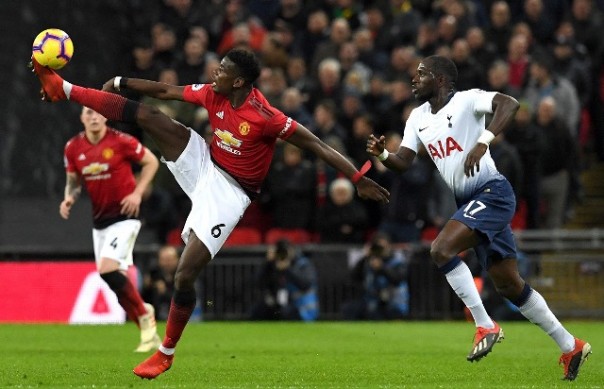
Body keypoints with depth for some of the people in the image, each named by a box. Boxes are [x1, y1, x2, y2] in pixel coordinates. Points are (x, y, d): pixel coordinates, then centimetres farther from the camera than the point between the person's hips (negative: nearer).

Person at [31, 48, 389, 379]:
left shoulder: (264, 117, -26)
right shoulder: (214, 95, -6)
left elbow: (316, 145, -24)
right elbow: (167, 92, 7)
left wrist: (359, 178, -26)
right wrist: (120, 83, 11)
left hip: (229, 191, -6)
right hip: (205, 165, 6)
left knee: (185, 276, -11)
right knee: (146, 115, -10)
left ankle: (166, 353, 8)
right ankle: (64, 90, -3)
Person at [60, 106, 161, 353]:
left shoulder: (121, 142, -12)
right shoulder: (73, 148, 1)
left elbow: (151, 162, -1)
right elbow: (73, 181, 15)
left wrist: (137, 193, -11)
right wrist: (69, 198, -6)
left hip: (124, 216, -6)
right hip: (99, 219, 6)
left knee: (107, 270, -20)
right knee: (113, 277, 5)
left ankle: (143, 313, 1)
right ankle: (149, 334, 16)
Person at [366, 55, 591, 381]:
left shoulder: (466, 100, -10)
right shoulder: (417, 118, 13)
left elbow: (509, 103, -26)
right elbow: (404, 162, 8)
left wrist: (483, 142, -37)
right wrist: (382, 154, -13)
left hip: (492, 192, -8)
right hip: (470, 202, 8)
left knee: (441, 249, -23)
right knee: (510, 285, 10)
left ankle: (485, 326, -14)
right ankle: (570, 347, 20)